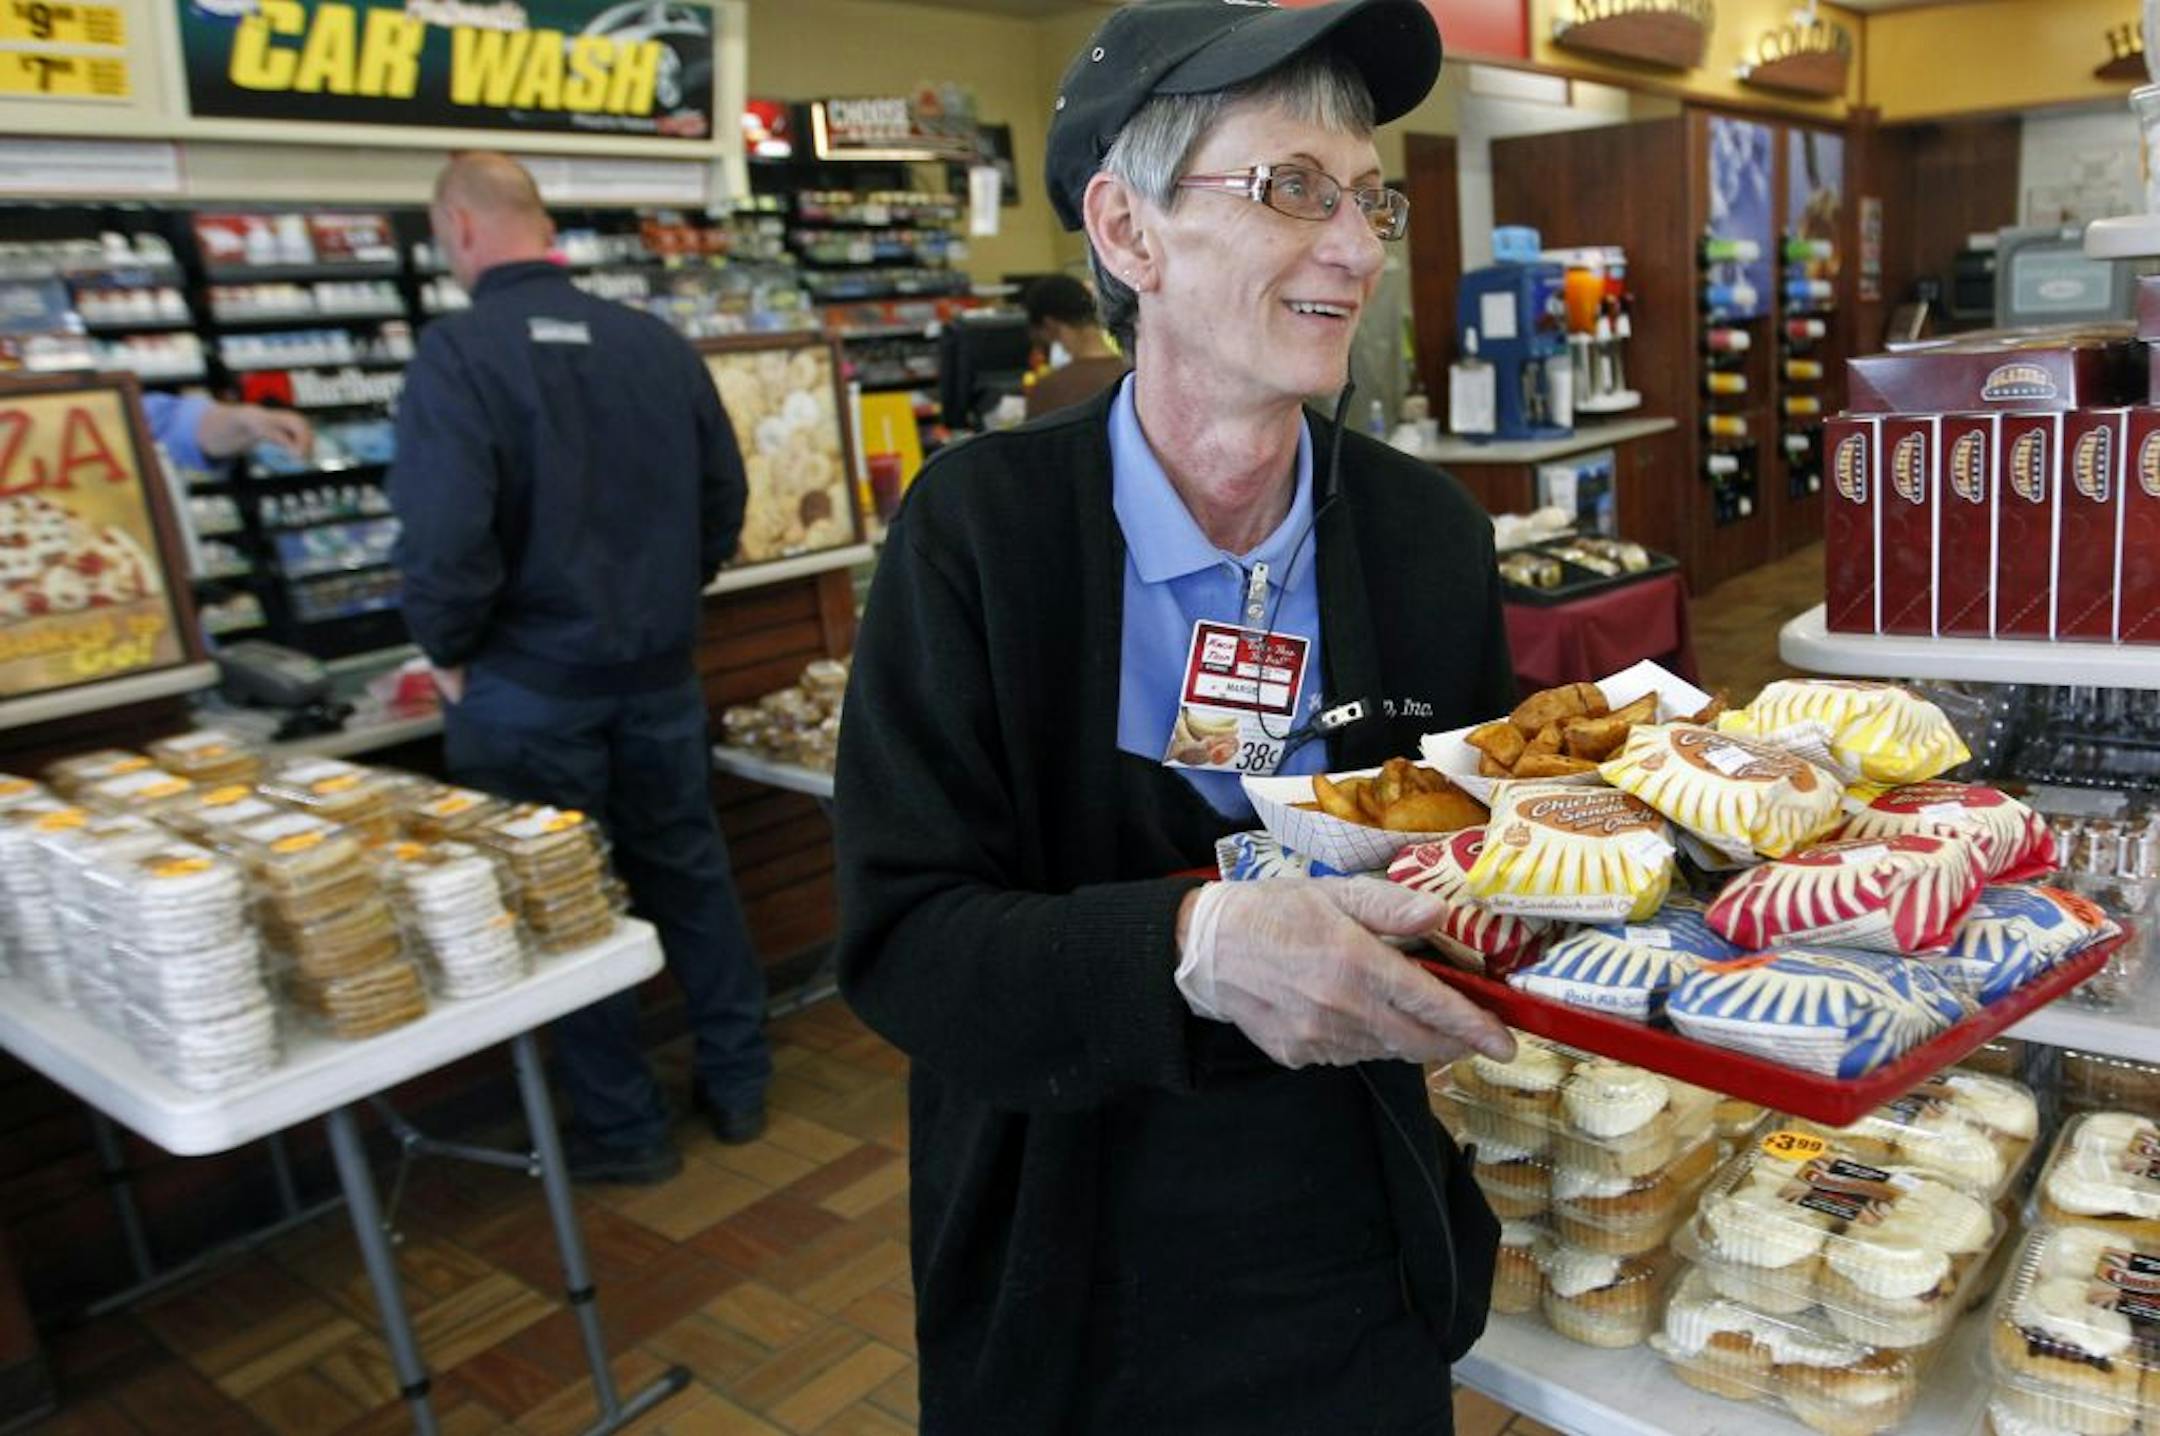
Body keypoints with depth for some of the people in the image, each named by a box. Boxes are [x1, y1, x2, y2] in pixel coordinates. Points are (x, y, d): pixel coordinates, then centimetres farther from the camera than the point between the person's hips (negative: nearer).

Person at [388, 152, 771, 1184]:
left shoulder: (458, 353, -15)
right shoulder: (656, 342, 2)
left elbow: (443, 532, -23)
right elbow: (723, 498, 7)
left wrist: (449, 652, -7)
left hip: (530, 683, -5)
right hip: (660, 670, 5)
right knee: (690, 872, 18)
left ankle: (621, 1130, 21)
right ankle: (737, 1082, 31)